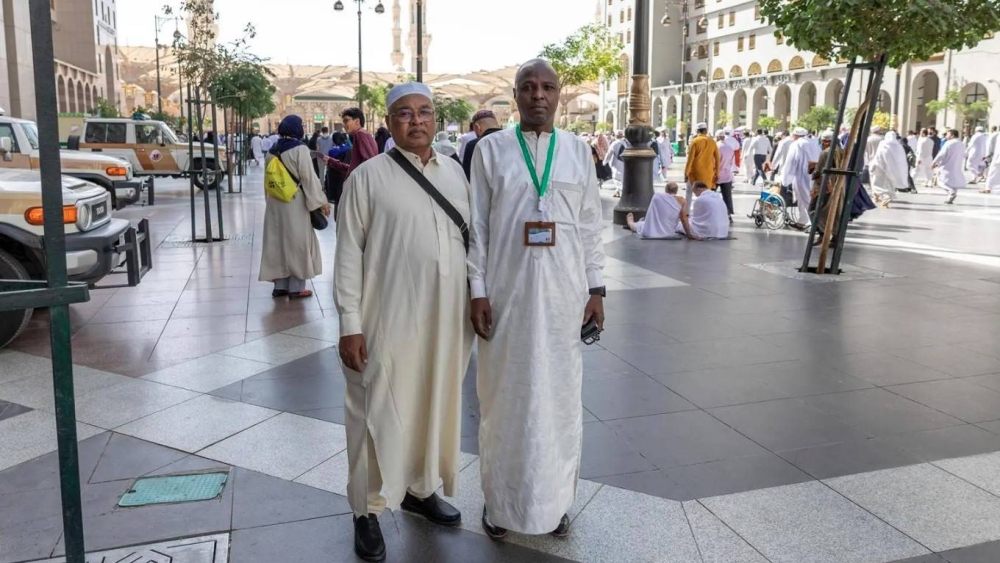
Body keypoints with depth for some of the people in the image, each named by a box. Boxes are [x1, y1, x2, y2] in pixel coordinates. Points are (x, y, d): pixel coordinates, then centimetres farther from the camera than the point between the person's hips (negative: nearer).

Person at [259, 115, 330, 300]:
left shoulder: (272, 151, 8)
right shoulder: (300, 149, -13)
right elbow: (309, 178, -15)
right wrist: (320, 201, -10)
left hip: (275, 203, 7)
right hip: (295, 202, -6)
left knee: (279, 241, 12)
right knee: (296, 242, 1)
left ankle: (279, 286, 16)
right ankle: (296, 288, 4)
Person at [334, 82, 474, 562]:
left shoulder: (455, 171, 10)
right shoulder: (368, 176, -5)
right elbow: (348, 254, -7)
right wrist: (350, 324, -11)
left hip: (447, 318, 5)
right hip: (389, 319, -5)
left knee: (435, 406, 17)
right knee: (381, 413, 4)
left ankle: (420, 488, 37)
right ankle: (368, 511, 20)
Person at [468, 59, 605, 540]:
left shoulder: (578, 151, 6)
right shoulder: (491, 149, 1)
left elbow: (590, 226, 7)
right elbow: (476, 226, -1)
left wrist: (596, 288, 4)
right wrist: (476, 291, -6)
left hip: (564, 294, 2)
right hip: (507, 293, -1)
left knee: (560, 394, 9)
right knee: (505, 395, 7)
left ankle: (554, 499, 25)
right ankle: (500, 500, 22)